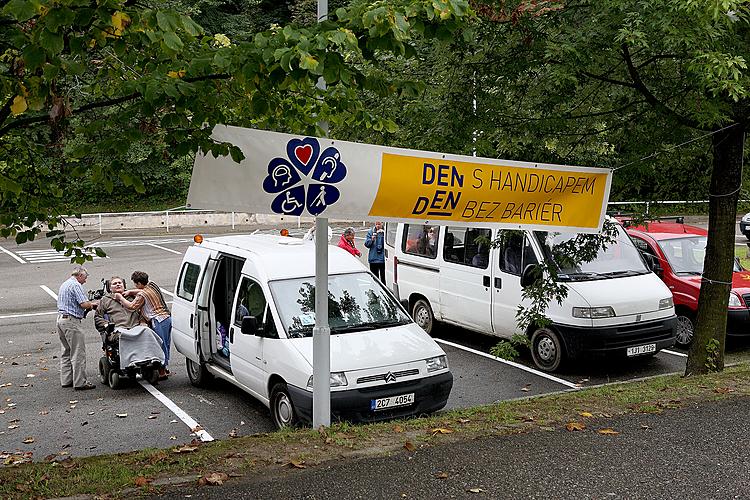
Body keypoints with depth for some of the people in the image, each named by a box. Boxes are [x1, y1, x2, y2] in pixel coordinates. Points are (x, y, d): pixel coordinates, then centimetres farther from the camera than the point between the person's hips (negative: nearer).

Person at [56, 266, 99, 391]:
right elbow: (84, 304, -19)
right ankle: (80, 383, -6)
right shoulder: (76, 285, -11)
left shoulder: (64, 284, 20)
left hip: (61, 318, 10)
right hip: (71, 320, -10)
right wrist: (93, 304, 1)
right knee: (78, 353, -7)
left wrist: (89, 305, 14)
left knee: (66, 351, 15)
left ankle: (66, 380, 17)